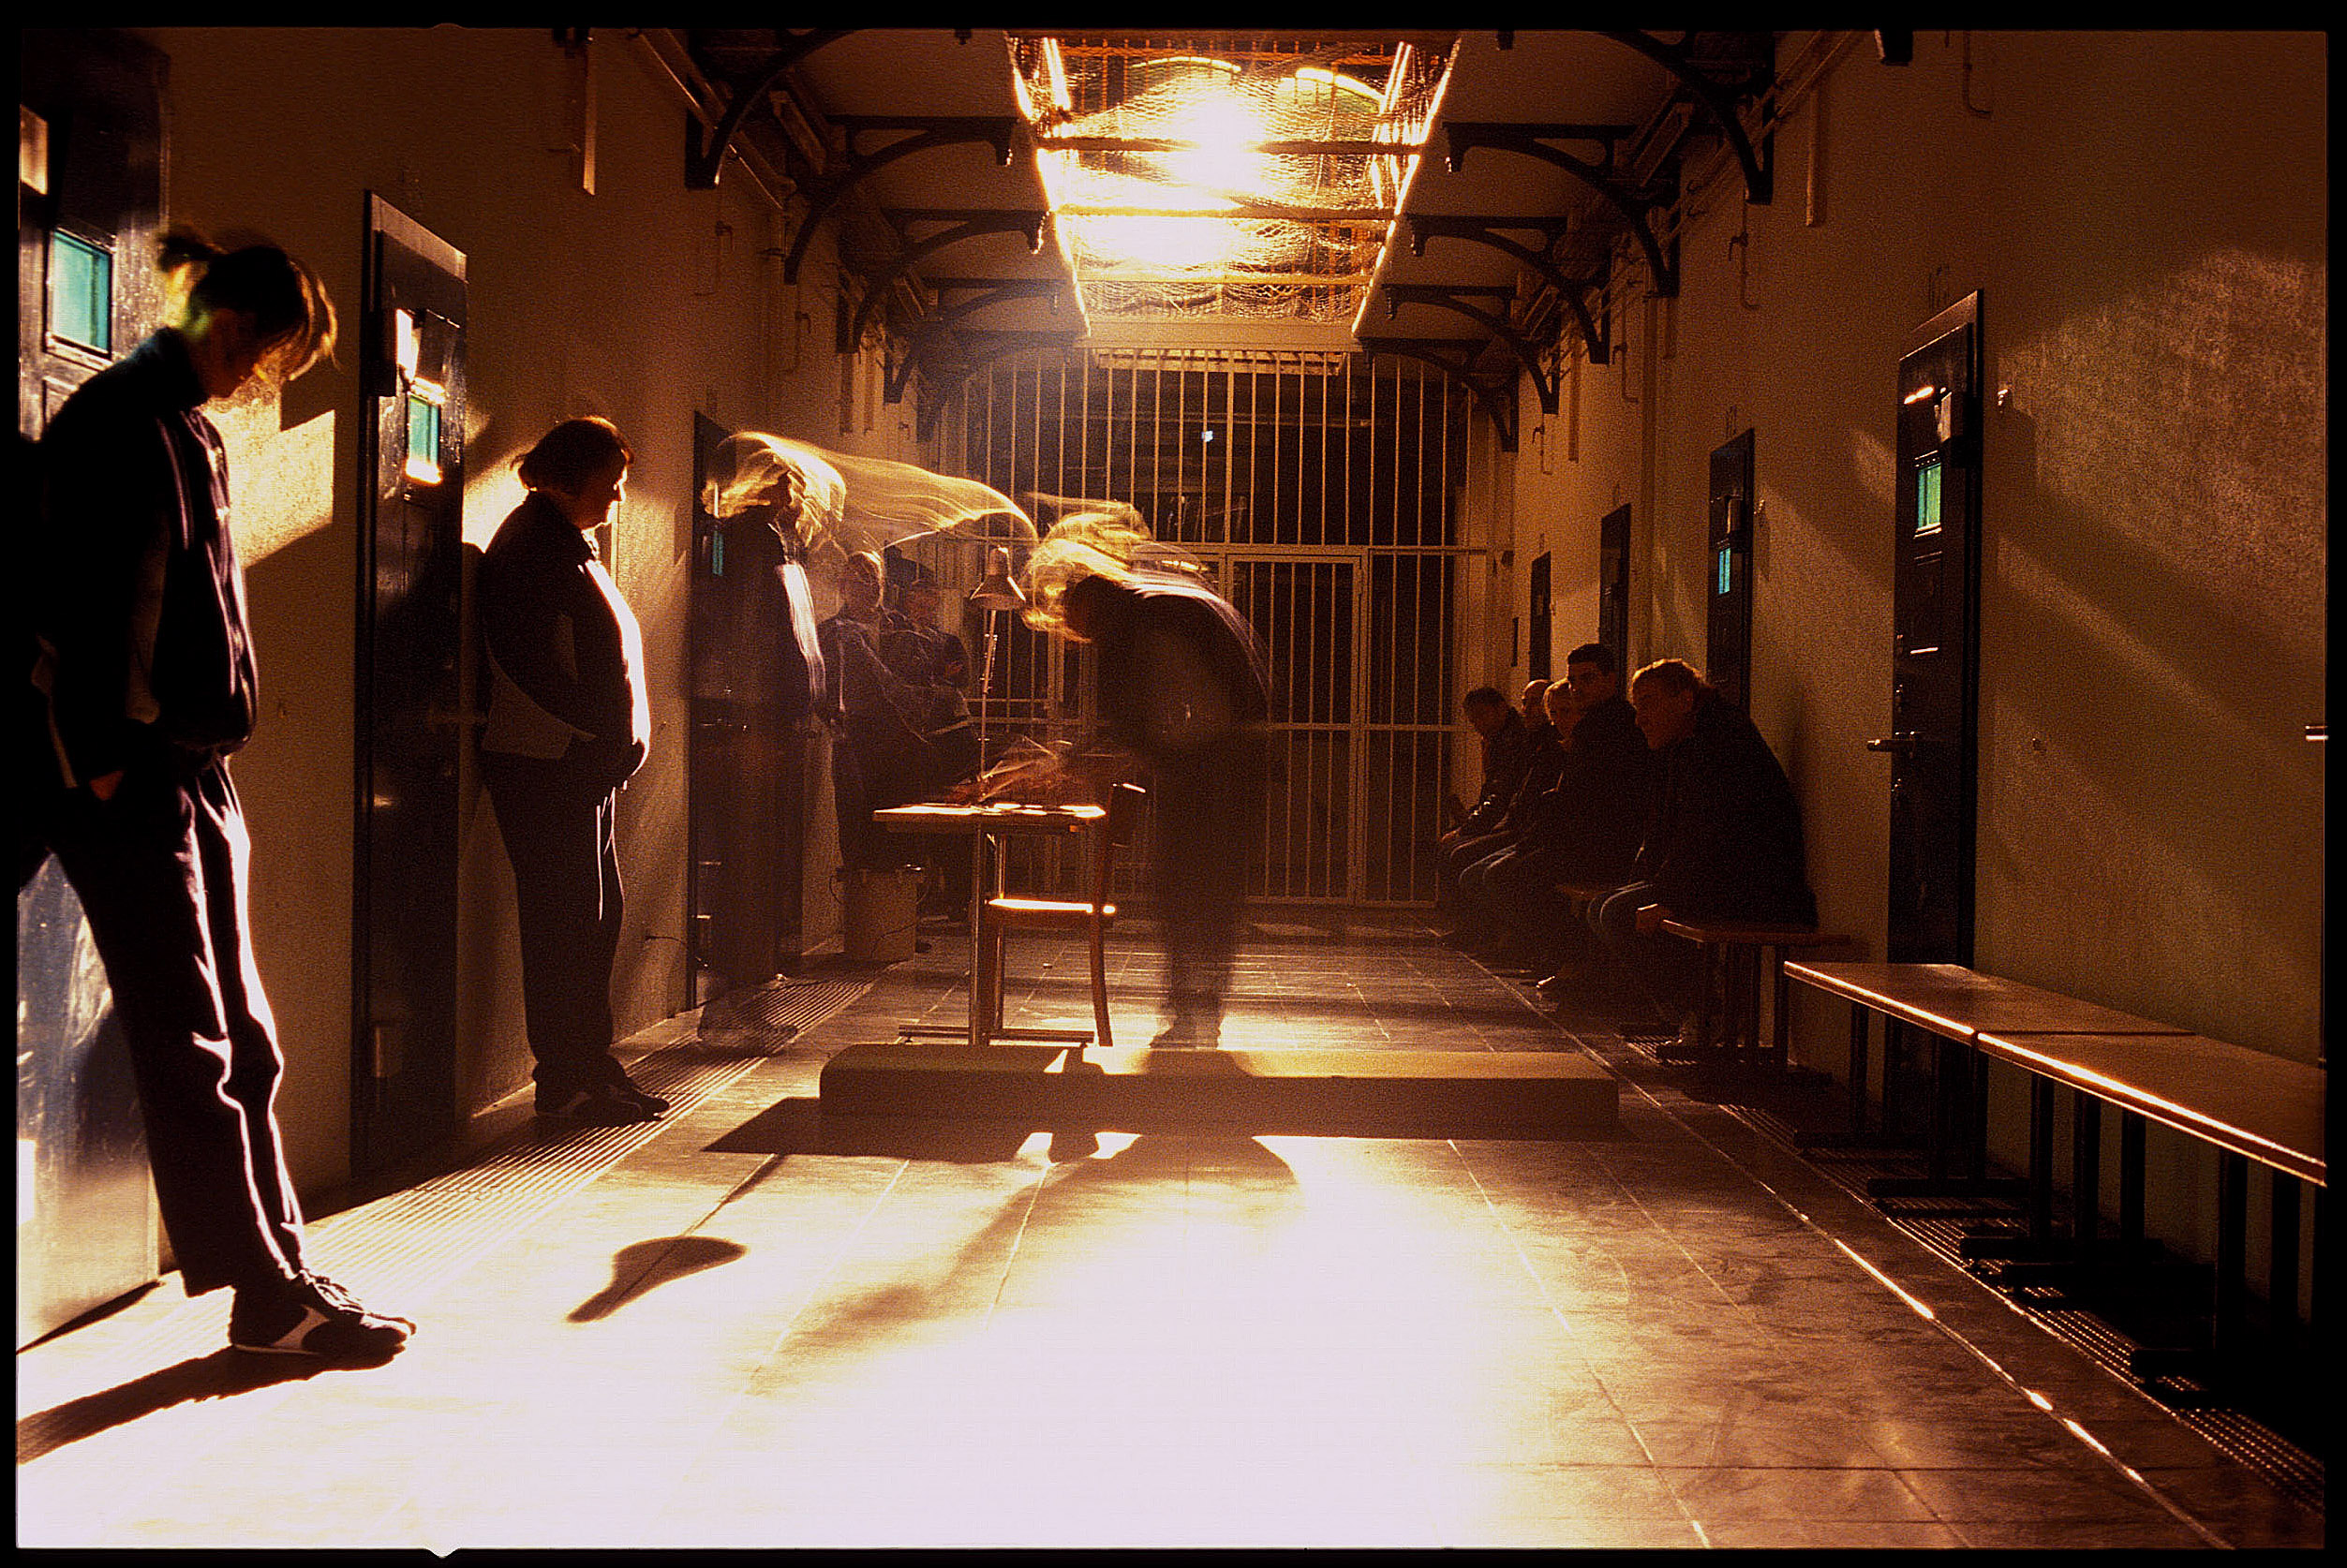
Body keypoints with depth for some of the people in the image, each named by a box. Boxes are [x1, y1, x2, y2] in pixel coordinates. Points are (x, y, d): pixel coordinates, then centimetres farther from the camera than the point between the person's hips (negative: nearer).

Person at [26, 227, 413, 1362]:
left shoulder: (194, 435, 19)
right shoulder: (116, 420, -9)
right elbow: (69, 599, -16)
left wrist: (214, 738, 13)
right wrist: (100, 757, -17)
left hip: (198, 768, 9)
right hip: (126, 778, -9)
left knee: (244, 1040, 9)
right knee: (189, 1044, -5)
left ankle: (280, 1278, 14)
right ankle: (266, 1294, -1)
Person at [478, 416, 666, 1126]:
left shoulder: (569, 544, 21)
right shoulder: (535, 544, -11)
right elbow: (528, 667, -20)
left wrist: (621, 736, 10)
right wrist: (607, 732, -18)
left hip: (583, 764, 10)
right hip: (547, 765, -10)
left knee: (597, 912, 12)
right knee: (564, 918, -6)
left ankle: (589, 1064, 20)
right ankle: (565, 1080, 1)